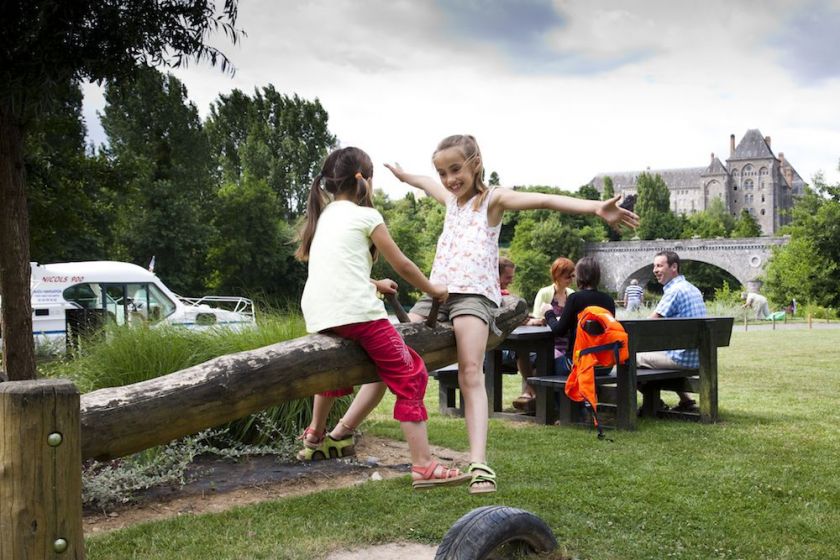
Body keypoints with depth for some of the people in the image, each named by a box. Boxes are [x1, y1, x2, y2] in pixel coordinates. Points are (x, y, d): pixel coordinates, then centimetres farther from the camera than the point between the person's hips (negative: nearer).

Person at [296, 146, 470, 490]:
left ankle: (317, 435, 45)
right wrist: (432, 290, 23)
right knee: (410, 377, -2)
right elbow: (401, 264, 8)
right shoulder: (365, 215, 4)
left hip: (317, 315, 8)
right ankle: (423, 467, -9)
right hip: (357, 312, -7)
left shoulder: (323, 217, 23)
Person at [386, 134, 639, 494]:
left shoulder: (493, 199, 1)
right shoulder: (450, 199, 21)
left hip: (474, 292, -6)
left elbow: (545, 201, -13)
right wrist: (401, 174, 65)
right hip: (436, 290, 7)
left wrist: (596, 207, -28)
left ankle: (479, 463, -32)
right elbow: (426, 183, 44)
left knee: (471, 373, -23)